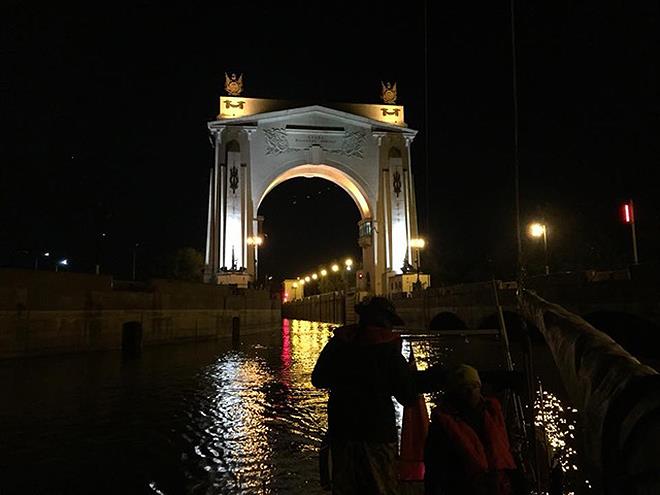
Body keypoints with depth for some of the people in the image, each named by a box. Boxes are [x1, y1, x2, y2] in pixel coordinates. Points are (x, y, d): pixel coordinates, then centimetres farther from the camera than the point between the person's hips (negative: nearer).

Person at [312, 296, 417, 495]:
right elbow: (407, 396, -10)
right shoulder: (388, 348, -14)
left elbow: (318, 380, 8)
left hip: (341, 428, 4)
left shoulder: (338, 342, -2)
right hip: (378, 432, -4)